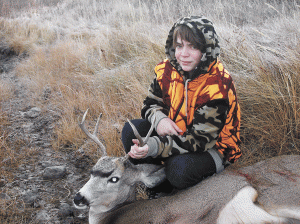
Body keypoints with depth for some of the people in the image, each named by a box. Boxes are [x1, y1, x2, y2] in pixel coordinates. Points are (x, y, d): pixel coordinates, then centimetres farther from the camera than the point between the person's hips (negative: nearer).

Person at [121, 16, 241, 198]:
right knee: (132, 130, -14)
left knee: (180, 169, -35)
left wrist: (154, 147, -41)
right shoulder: (167, 70, -7)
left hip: (211, 147, -6)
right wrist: (159, 119, -22)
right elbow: (151, 104, 6)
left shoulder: (217, 86, -27)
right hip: (175, 133, 6)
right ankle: (158, 190, -2)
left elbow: (199, 139, -29)